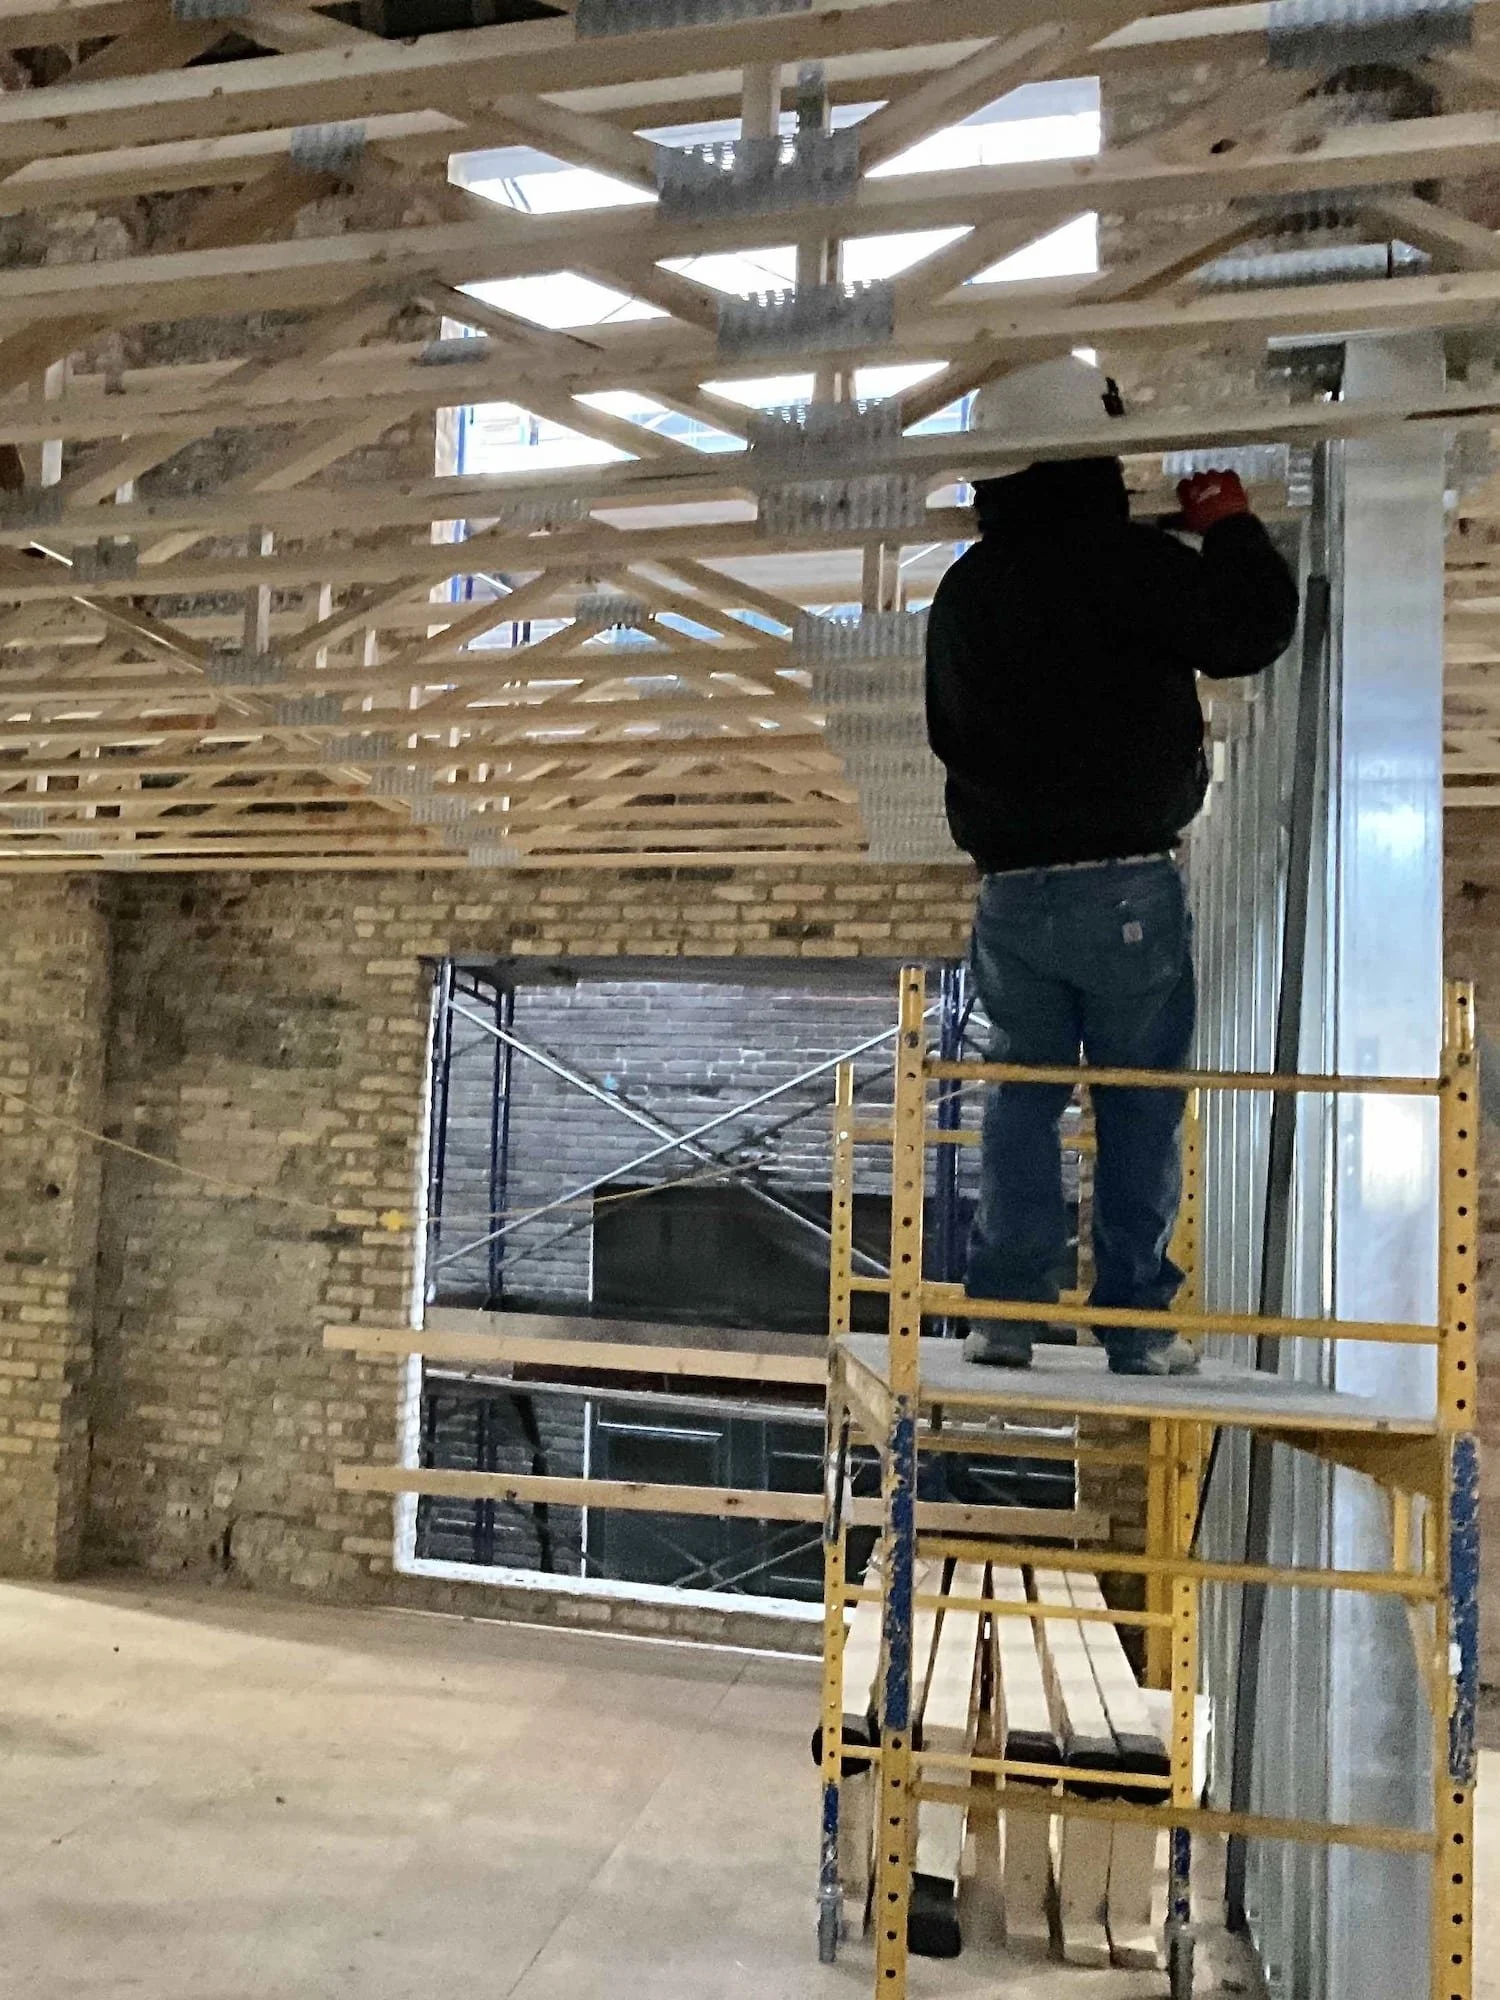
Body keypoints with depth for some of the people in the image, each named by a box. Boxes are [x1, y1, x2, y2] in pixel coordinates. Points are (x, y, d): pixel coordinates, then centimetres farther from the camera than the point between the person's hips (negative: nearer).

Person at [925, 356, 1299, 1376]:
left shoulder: (962, 590, 9)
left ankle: (1005, 1310, 11)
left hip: (1012, 890, 5)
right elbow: (1255, 627, -10)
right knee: (1139, 1105, 5)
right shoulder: (1126, 561, -10)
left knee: (1022, 1092, 13)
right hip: (1128, 884, -4)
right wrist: (1226, 516, 4)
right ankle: (1137, 1321, 9)